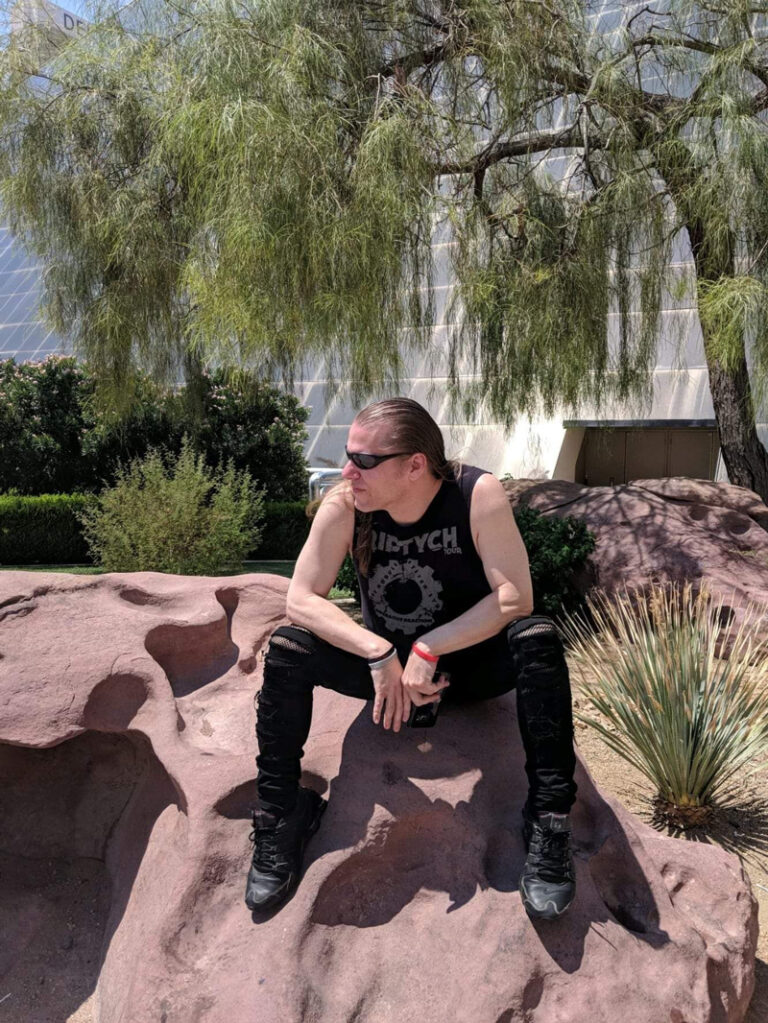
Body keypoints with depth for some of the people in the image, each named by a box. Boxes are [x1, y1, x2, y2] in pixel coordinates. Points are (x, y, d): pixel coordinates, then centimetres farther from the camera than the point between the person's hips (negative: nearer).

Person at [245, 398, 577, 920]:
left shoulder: (478, 494, -23)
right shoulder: (344, 505, -18)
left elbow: (514, 598, -26)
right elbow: (301, 599, -19)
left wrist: (430, 649, -30)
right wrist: (379, 655, -31)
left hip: (469, 661, -1)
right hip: (385, 662, 2)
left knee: (538, 640, -32)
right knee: (287, 649, -21)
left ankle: (549, 820, -21)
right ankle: (281, 817, -6)